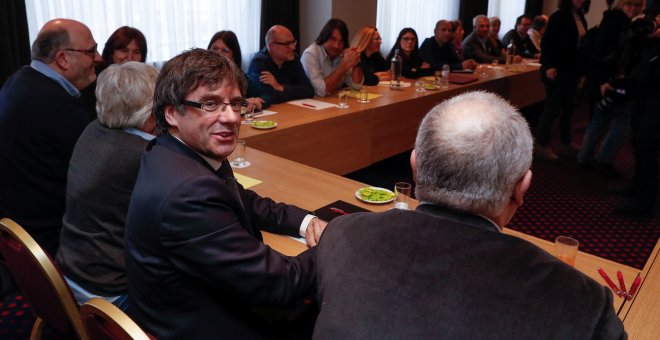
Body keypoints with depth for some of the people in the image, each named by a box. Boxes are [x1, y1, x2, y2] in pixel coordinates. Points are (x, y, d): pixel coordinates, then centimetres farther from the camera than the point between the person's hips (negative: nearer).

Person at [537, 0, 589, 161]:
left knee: (567, 108, 11)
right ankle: (542, 145, 9)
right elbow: (546, 42, -14)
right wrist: (549, 66, -23)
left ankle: (566, 143, 22)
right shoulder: (559, 16, -10)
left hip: (572, 70, 7)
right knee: (553, 108, -2)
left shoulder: (580, 17, 11)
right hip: (556, 70, -7)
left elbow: (581, 42, 14)